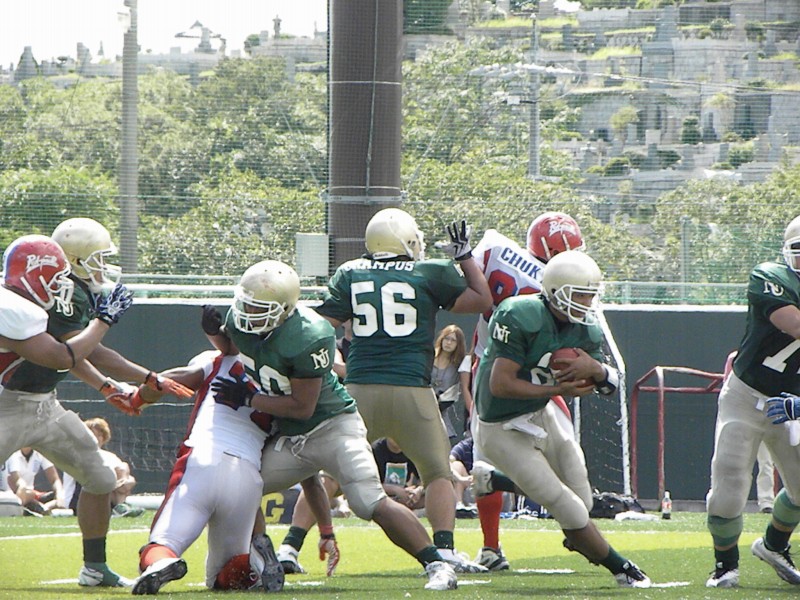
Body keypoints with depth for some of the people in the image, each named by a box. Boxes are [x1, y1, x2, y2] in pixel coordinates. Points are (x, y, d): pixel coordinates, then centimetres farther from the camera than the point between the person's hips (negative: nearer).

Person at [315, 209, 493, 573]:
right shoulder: (431, 274, 2)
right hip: (410, 389, -2)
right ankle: (445, 549, -5)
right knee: (438, 473, 9)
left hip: (360, 389, 2)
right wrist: (465, 256, 22)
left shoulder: (350, 275, 7)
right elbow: (482, 300, 13)